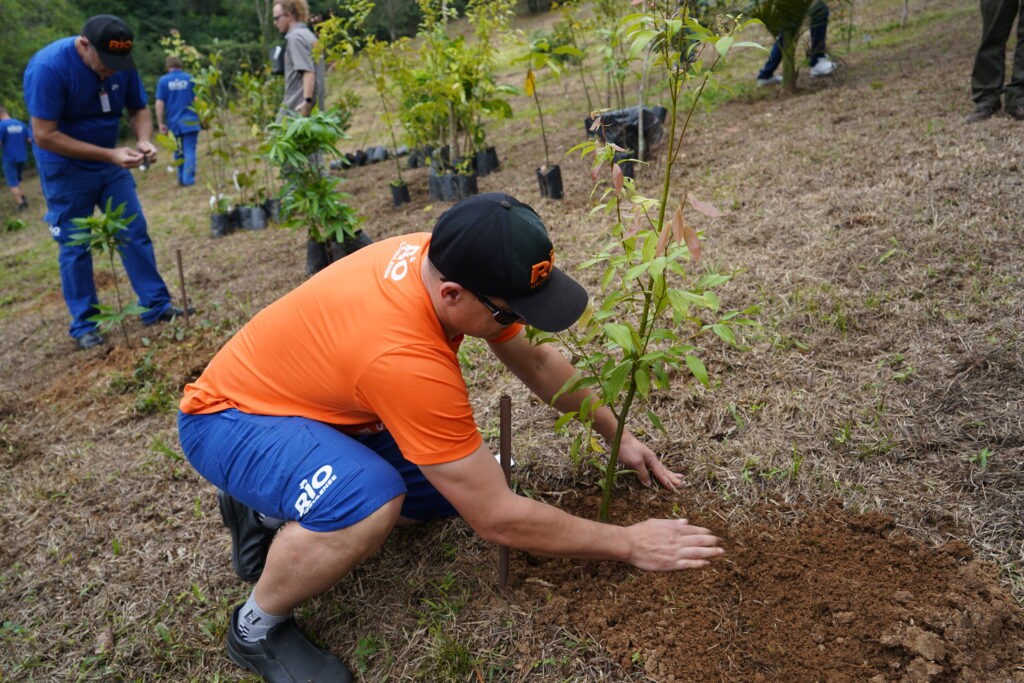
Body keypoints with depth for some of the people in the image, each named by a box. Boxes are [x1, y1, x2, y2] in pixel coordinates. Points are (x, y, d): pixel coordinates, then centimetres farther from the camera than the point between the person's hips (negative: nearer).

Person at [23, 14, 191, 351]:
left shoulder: (120, 63, -9)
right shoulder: (48, 68, -25)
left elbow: (139, 109, 3)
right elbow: (45, 135, -25)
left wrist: (144, 140, -19)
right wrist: (109, 154, -29)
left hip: (111, 163, 5)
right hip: (66, 170, -5)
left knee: (136, 234, 3)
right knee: (75, 247, 2)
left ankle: (156, 306, 11)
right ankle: (84, 325, 12)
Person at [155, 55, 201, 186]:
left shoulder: (163, 80, 1)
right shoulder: (189, 78, 0)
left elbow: (159, 103, -4)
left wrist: (161, 123, 2)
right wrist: (200, 118, 9)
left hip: (173, 122, 1)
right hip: (189, 121, -1)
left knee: (178, 151, 14)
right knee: (189, 151, -1)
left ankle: (181, 178, 19)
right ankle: (188, 179, -8)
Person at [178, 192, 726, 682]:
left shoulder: (451, 262, -17)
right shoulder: (404, 357, -40)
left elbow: (536, 361, 2)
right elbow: (498, 519, -31)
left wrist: (616, 435, 6)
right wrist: (628, 544, -19)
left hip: (313, 399, 8)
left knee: (457, 482, 2)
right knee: (373, 501, -36)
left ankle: (268, 509, 16)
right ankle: (258, 627, -5)